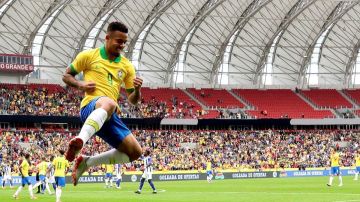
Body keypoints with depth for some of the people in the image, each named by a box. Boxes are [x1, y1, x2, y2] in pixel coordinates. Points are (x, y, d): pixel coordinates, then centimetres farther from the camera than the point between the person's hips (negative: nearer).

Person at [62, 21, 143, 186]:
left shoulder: (126, 66, 19)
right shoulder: (89, 56, 9)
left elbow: (132, 100, 20)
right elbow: (66, 76, 15)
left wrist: (137, 90, -4)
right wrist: (80, 84, -6)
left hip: (110, 116, 6)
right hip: (91, 107, -6)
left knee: (135, 152, -2)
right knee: (109, 103, -43)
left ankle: (87, 162, 11)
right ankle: (80, 141, -64)